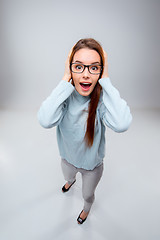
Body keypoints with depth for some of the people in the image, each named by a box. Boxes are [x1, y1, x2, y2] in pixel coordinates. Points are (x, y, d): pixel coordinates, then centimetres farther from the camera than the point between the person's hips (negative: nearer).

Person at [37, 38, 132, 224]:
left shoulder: (102, 98, -29)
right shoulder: (65, 95, -23)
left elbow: (121, 124, -50)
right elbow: (46, 120, -42)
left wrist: (105, 80, -41)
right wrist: (66, 80, -38)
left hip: (92, 164, -2)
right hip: (68, 158, 3)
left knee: (87, 194, 28)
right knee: (67, 176, 37)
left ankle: (87, 208, 66)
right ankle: (70, 181, 77)